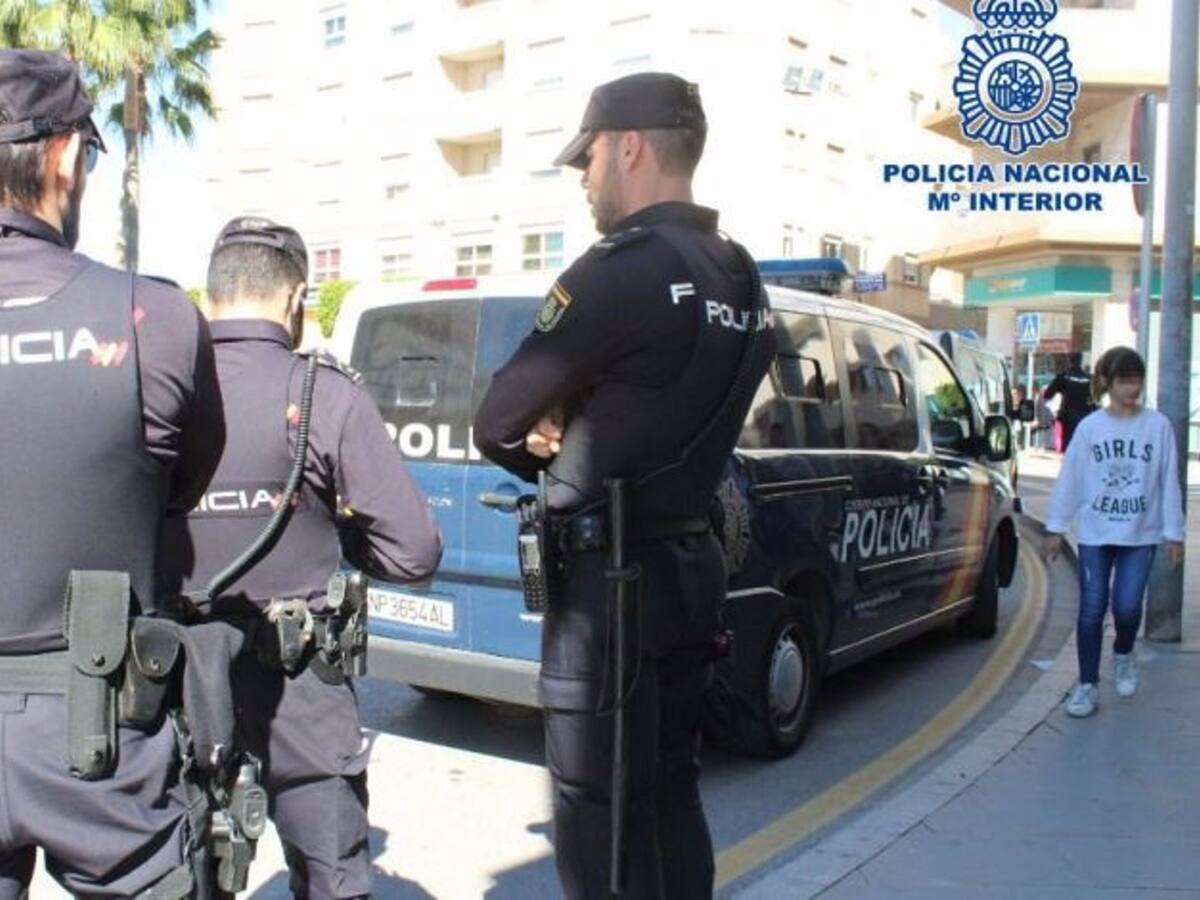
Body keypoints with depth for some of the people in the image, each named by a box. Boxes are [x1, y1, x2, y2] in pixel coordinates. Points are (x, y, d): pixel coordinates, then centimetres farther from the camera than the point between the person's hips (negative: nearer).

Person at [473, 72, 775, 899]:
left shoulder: (623, 269, -17)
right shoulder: (744, 284, 11)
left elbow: (497, 419, -11)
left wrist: (537, 446, 10)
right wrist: (564, 436, -1)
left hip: (611, 583, -9)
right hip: (689, 566, 9)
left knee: (600, 823, 2)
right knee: (669, 800, 19)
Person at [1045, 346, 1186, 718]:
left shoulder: (1158, 425, -2)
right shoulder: (1090, 427, -2)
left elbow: (1169, 481, 1)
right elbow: (1070, 478, 2)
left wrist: (1173, 533, 1)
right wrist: (1056, 528, 3)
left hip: (1141, 534, 0)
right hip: (1094, 533, 0)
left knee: (1127, 606, -6)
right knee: (1091, 610, 1)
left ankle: (1123, 655, 27)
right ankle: (1087, 684, 13)